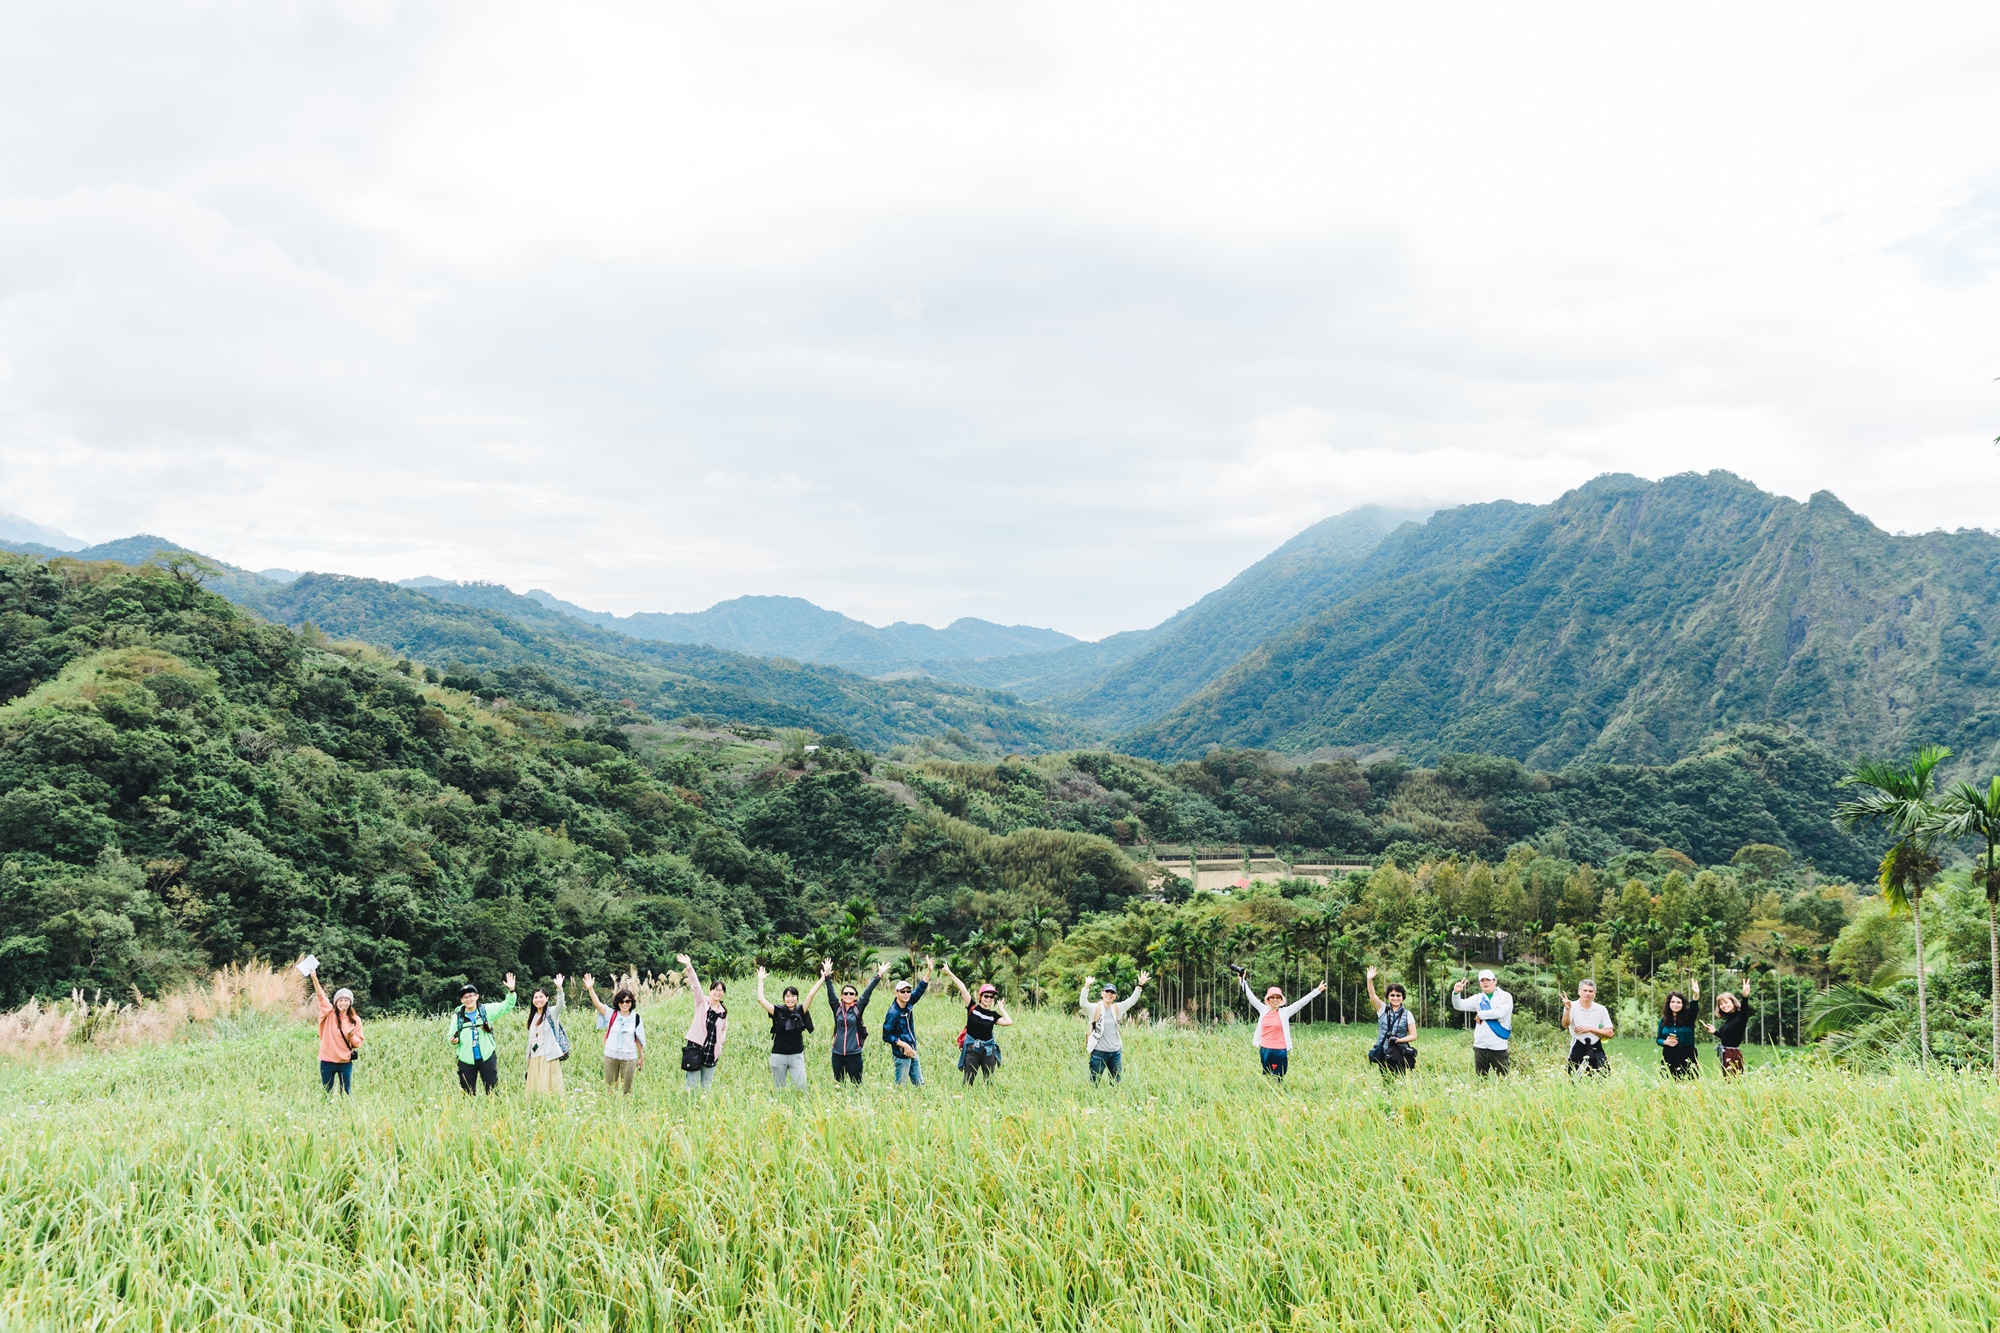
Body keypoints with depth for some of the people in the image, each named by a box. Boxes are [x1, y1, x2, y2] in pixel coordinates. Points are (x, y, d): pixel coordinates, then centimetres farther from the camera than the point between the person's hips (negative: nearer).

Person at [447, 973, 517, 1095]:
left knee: (493, 1089, 1)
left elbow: (506, 1006, 0)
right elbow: (450, 1036, 9)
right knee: (468, 1093, 6)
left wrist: (511, 991, -15)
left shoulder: (486, 1010, 2)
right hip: (466, 1060, 1)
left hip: (487, 1057, -1)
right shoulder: (457, 1016, 4)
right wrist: (453, 1040, -14)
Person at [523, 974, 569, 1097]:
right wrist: (528, 1057, 14)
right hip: (534, 1057, 6)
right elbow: (531, 1038, 18)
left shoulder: (551, 1012, -2)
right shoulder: (533, 1016, 16)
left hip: (548, 1056, -6)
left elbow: (560, 1005, -25)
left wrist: (559, 989, -40)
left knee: (549, 1087, -10)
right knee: (535, 1088, 4)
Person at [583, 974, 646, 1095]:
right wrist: (590, 989, -31)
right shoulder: (611, 1014, -3)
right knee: (610, 1088, 11)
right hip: (611, 1056, 1)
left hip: (629, 1058, -1)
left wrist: (642, 1057, 9)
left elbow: (639, 1039, 5)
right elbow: (597, 1003, -16)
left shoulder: (636, 1018, -2)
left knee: (627, 1089, 8)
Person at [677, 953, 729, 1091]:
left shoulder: (724, 1011, 11)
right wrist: (689, 967, -28)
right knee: (692, 1083, -6)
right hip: (695, 1046, -4)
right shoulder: (702, 1002, 0)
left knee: (707, 1084, 9)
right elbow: (695, 985, -14)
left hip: (712, 1050, 4)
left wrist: (721, 1040, 6)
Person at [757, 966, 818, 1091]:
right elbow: (760, 999, -4)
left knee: (801, 1088, -4)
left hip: (797, 1056, 0)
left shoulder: (801, 1011, 2)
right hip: (778, 1056, 0)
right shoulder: (778, 1011, 1)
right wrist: (760, 980, 1)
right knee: (778, 1090, 7)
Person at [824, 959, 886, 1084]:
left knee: (857, 1084, 1)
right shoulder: (837, 1008, 5)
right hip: (837, 1054, 2)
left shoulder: (858, 1008, 1)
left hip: (854, 1054, -2)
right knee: (838, 1085, 8)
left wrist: (879, 976, -7)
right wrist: (827, 976, -8)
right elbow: (830, 993, 1)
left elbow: (868, 992, -3)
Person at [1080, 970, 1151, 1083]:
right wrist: (1086, 987, -38)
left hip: (1116, 1053, 5)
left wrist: (1140, 986, -8)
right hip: (1099, 1053, -5)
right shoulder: (1095, 1008, -7)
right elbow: (1083, 1003, -24)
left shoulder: (1116, 1008, 9)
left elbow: (1132, 1000, 5)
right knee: (1094, 1082, 0)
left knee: (1117, 1082, 12)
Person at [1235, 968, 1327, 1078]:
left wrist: (1316, 991, -8)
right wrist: (1243, 981, 19)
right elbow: (1251, 996, 15)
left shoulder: (1285, 1012, 0)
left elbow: (1302, 1002, -3)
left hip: (1279, 1052, -3)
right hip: (1264, 1051, 3)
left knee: (1277, 1080, -3)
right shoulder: (1263, 1010, 7)